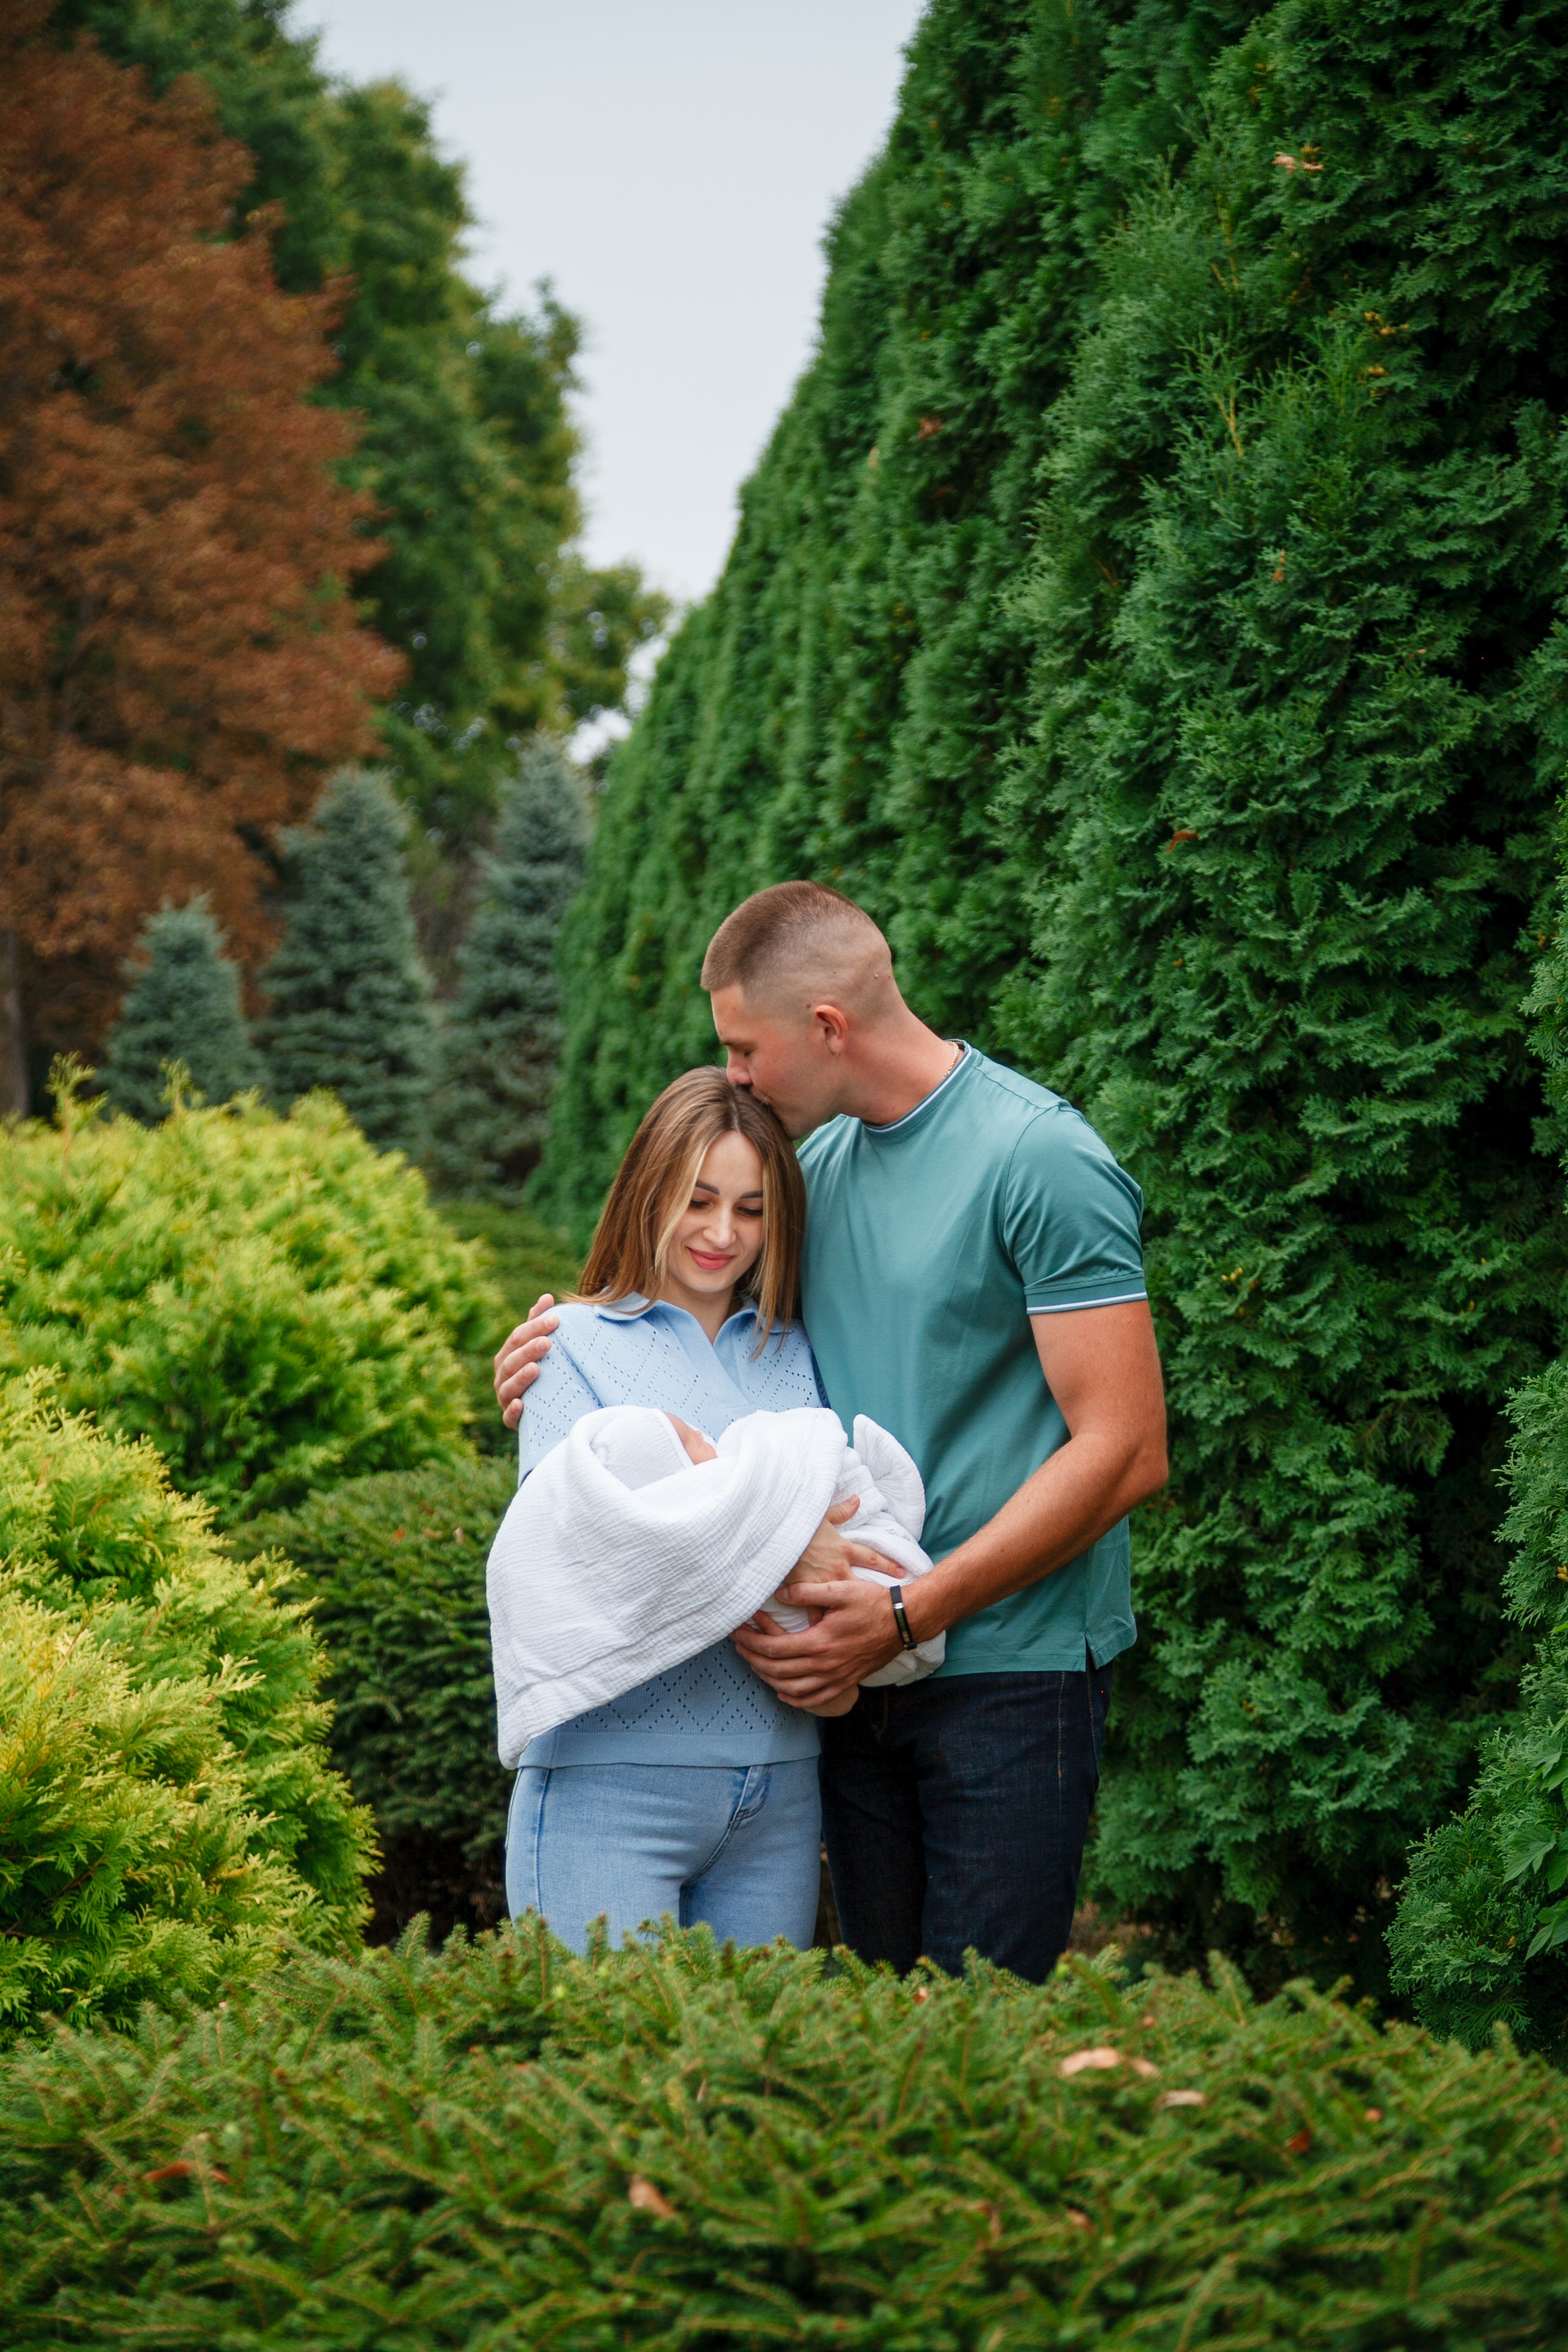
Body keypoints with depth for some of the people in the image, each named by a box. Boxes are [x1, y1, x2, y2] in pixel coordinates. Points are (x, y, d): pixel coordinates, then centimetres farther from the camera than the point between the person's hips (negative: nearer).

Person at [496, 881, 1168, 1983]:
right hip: (863, 1682, 7)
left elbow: (1125, 1450, -17)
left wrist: (908, 1617, -19)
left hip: (1011, 1672, -7)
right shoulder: (819, 1162, 12)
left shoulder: (1042, 1159, -12)